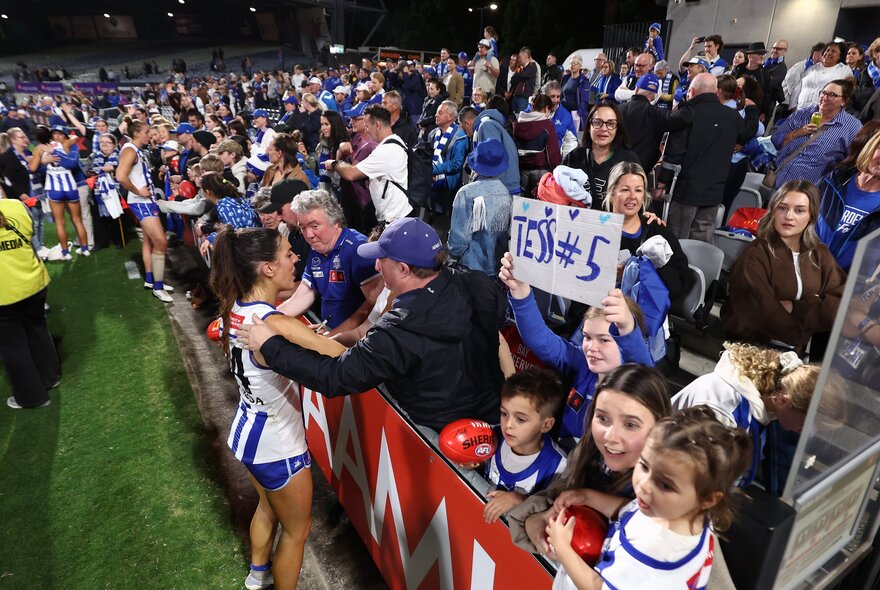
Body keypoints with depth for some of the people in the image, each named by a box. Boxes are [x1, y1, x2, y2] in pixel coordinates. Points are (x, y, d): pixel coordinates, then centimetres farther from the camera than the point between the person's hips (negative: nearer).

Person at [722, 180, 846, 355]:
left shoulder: (821, 255, 8)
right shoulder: (755, 255, -10)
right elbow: (763, 316, -19)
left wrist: (794, 308, -13)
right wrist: (803, 335, -6)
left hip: (796, 353, 4)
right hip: (750, 349, -4)